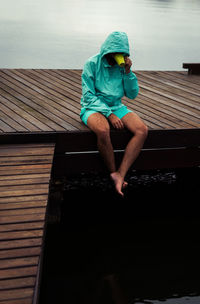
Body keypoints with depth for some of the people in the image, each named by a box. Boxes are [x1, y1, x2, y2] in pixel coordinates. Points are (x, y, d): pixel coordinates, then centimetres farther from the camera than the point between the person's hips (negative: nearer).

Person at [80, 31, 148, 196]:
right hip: (93, 107, -5)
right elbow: (89, 96, -12)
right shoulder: (92, 64, -8)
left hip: (116, 106, 5)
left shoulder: (123, 65, 5)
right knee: (103, 130, -40)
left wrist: (128, 72, -10)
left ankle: (120, 174, -27)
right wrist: (109, 114, -22)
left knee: (142, 130, -22)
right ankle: (113, 172, -19)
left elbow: (132, 94, 5)